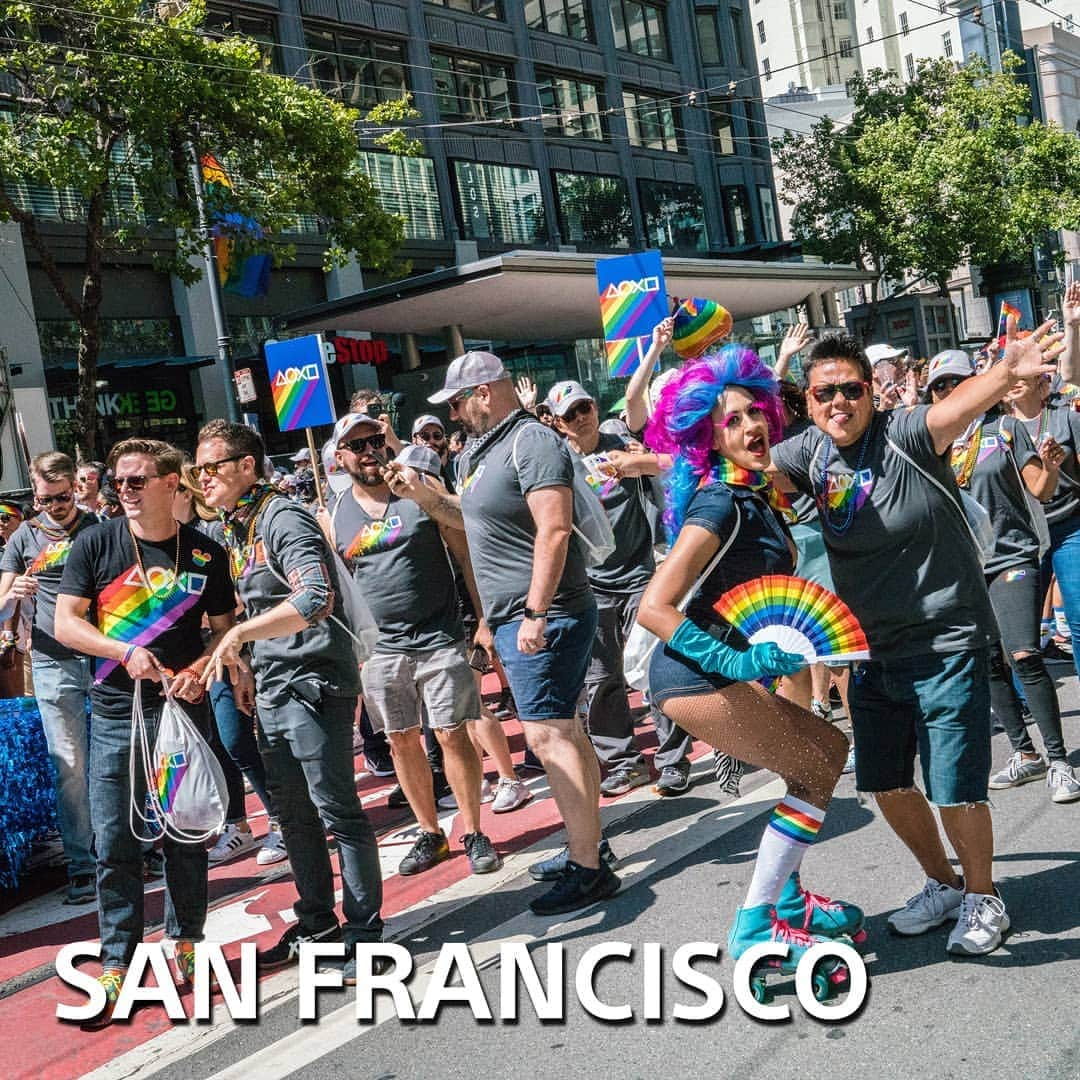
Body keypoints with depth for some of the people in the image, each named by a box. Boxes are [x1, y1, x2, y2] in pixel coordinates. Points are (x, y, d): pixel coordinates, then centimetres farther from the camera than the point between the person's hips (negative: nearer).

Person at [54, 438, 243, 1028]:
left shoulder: (206, 553, 2)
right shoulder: (95, 543, 0)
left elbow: (225, 628, 7)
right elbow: (65, 622, -3)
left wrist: (201, 666, -13)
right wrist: (127, 652, -18)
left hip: (183, 710, 1)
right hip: (115, 714, 0)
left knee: (185, 836, 9)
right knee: (114, 843, 2)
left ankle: (185, 945, 26)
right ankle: (117, 963, 14)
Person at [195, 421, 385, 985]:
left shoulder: (283, 519, -15)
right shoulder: (233, 530, 13)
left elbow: (316, 599, -30)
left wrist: (240, 633, -29)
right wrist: (230, 662, 16)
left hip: (313, 684, -9)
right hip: (271, 690, 9)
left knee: (336, 811, -3)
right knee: (293, 814, 15)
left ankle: (365, 931, 9)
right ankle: (317, 921, 29)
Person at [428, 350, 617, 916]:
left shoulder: (531, 441, -13)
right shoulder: (479, 451, 17)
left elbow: (554, 531, -23)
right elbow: (469, 519, 30)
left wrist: (537, 611, -25)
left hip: (541, 615, -10)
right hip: (517, 616, 10)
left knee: (548, 736, -10)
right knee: (567, 733, 15)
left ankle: (587, 869, -4)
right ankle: (588, 845, 26)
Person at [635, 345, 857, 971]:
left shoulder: (759, 494, 9)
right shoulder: (721, 505, -19)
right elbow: (654, 609, -24)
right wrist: (738, 661, -28)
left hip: (721, 672, 9)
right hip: (695, 677, -9)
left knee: (829, 748, 17)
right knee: (816, 771, -4)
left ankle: (787, 898, 26)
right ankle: (755, 927, 2)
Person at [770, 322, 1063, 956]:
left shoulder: (904, 436, -17)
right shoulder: (810, 453, -1)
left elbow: (959, 406, -35)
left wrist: (1007, 373, -55)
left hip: (947, 645, -6)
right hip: (873, 653, 6)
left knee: (954, 789, -2)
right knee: (887, 785, 14)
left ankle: (983, 897, 25)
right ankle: (944, 885, 37)